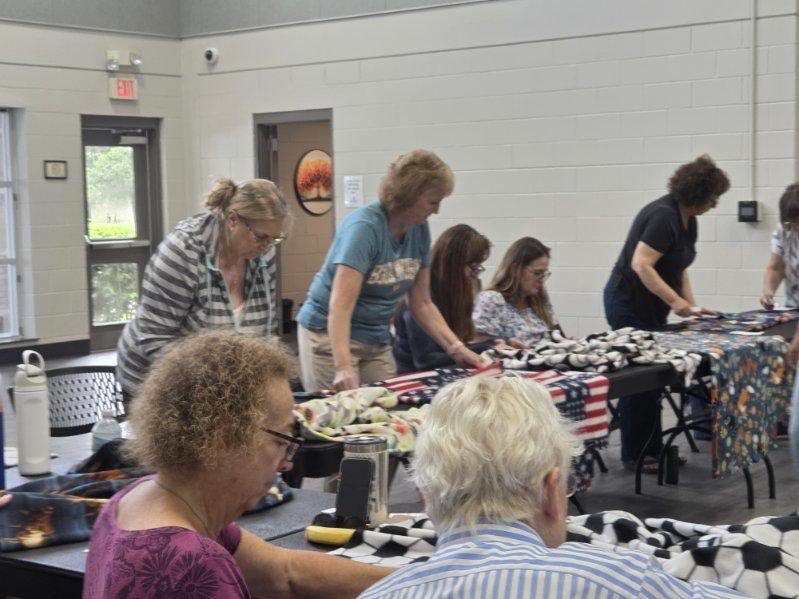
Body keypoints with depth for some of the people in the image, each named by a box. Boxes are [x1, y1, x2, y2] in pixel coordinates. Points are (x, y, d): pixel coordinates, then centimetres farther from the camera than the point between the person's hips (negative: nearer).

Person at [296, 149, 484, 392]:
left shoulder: (419, 230, 0)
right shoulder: (364, 227, -21)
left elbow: (421, 304, 8)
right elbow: (340, 306, -30)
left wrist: (457, 349, -2)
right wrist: (343, 368, -41)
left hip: (377, 340, 7)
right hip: (330, 335, -6)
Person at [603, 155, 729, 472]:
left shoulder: (688, 220, 9)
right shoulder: (664, 216, -21)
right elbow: (641, 264, -28)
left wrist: (691, 304, 3)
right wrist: (676, 301, -29)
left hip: (651, 308, 9)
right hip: (629, 304, -9)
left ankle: (652, 450, 16)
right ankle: (635, 456, 3)